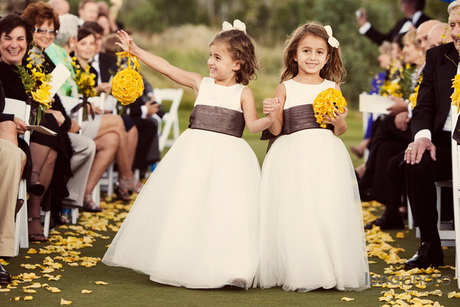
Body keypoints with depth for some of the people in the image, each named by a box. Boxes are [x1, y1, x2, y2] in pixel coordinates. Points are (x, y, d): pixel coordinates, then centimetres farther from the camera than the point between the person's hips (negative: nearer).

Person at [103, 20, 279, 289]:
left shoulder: (243, 93, 0)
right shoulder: (201, 83, 9)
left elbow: (253, 125, -7)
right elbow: (167, 68, 8)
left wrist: (271, 118, -27)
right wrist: (135, 50, 8)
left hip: (227, 157, -3)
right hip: (195, 154, 4)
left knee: (223, 211, -7)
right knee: (185, 207, 4)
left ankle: (219, 269, 0)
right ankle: (182, 265, 14)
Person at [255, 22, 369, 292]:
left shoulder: (332, 88, 11)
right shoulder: (286, 88, 6)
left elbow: (340, 130, 15)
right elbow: (276, 130, 5)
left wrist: (340, 123, -7)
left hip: (326, 158, 1)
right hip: (293, 160, -1)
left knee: (327, 213, -5)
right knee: (294, 215, -5)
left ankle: (332, 271, 5)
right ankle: (296, 273, 5)